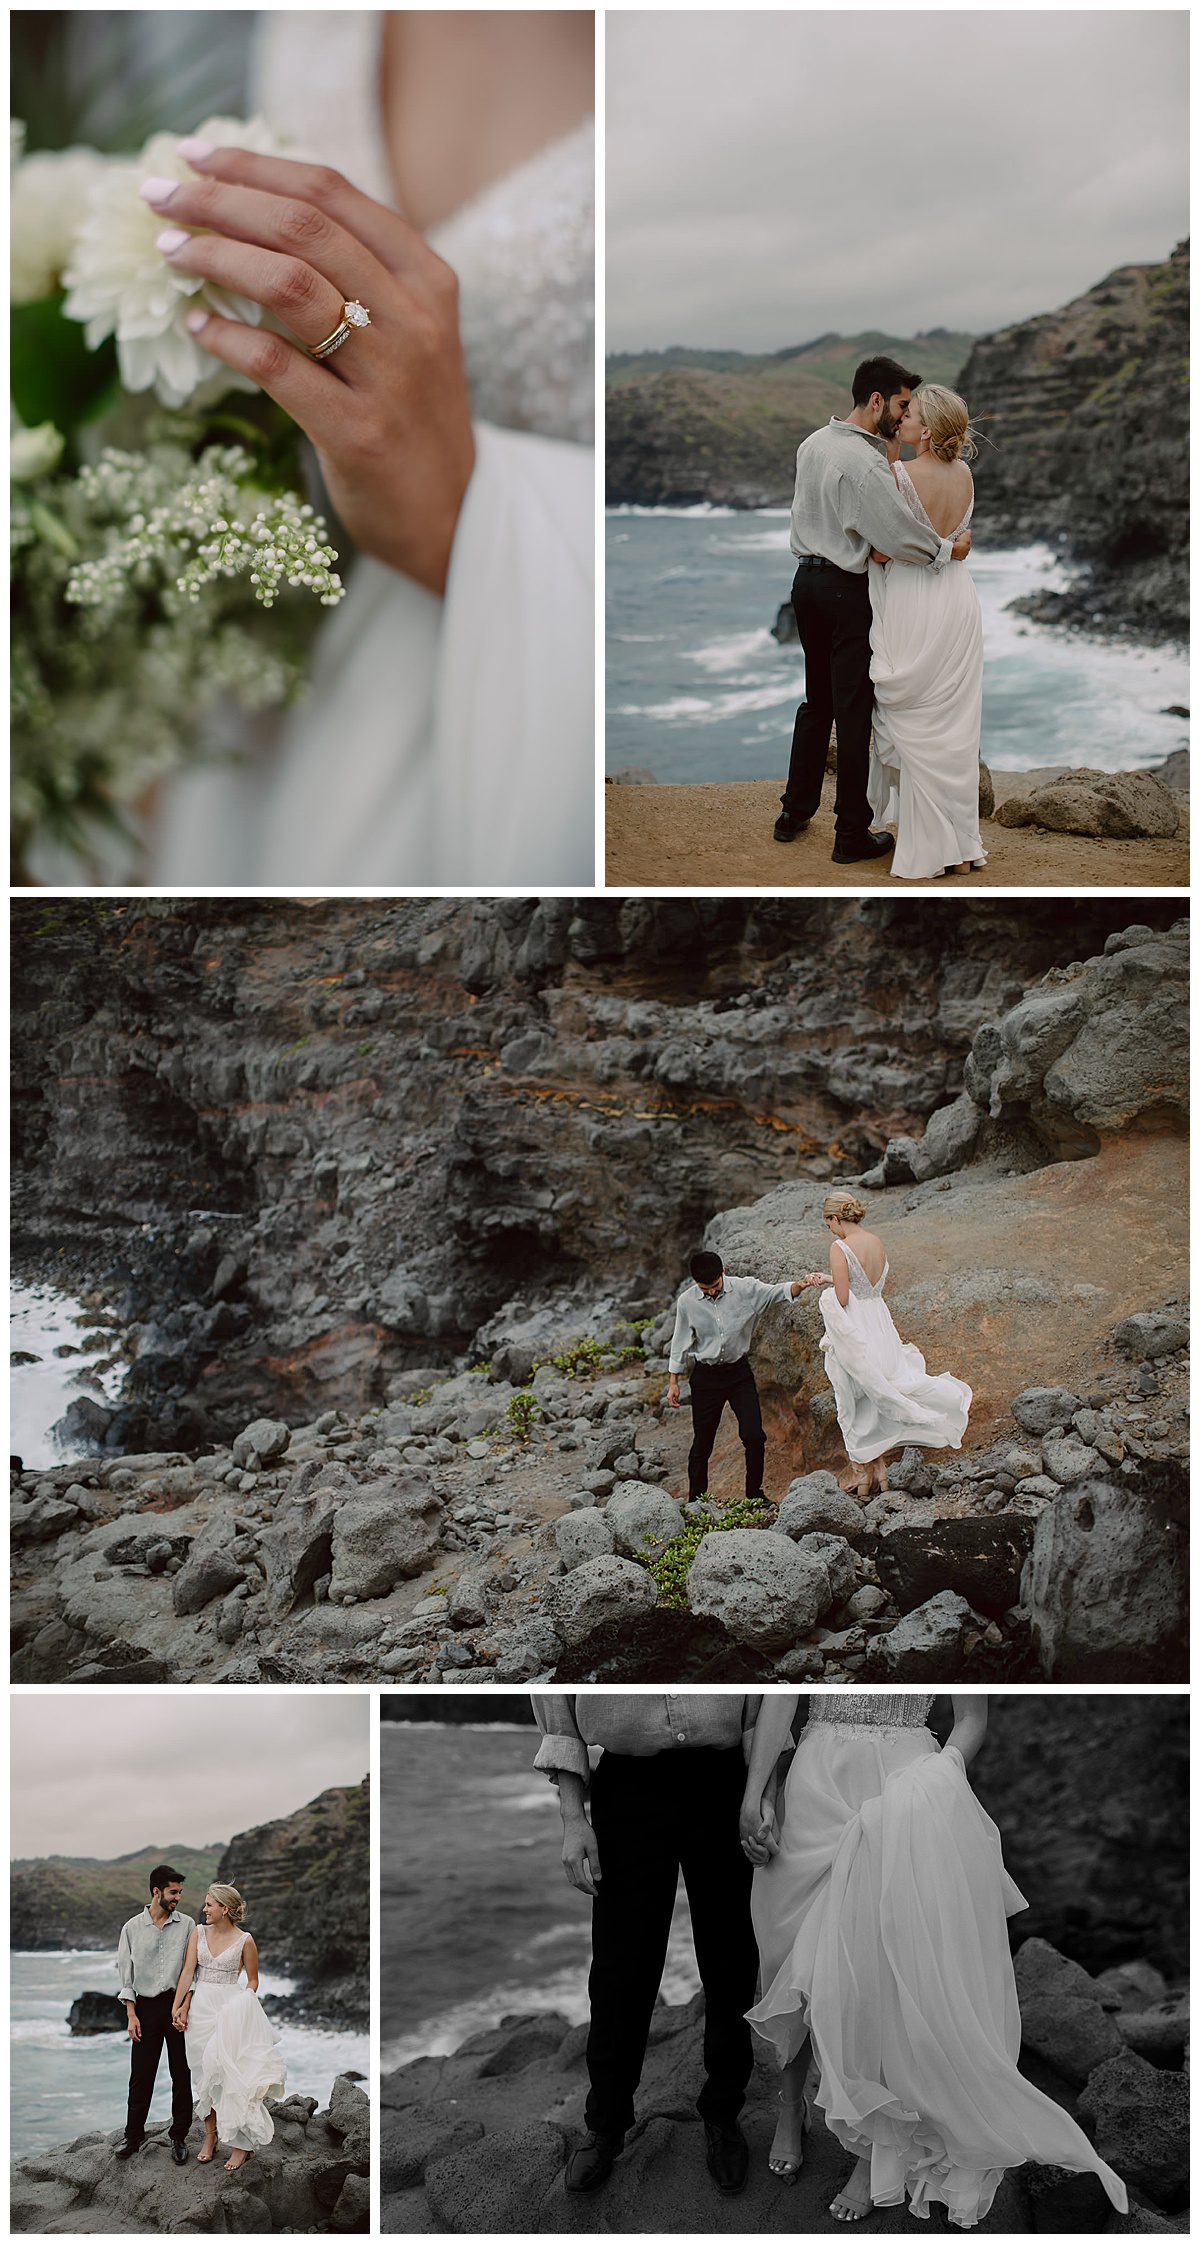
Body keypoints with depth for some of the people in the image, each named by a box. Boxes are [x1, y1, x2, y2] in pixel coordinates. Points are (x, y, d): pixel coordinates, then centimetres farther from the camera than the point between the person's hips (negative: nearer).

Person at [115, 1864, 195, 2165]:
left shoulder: (187, 1925, 2)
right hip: (146, 2007, 0)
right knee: (141, 2075, 3)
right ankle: (134, 2136, 16)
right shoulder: (132, 1928, 2)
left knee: (181, 2074, 3)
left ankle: (179, 2137, 13)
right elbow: (126, 1975, 4)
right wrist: (131, 2015, -2)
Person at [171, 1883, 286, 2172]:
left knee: (230, 2072, -6)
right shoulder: (198, 1932, 4)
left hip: (230, 2010, -4)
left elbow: (253, 1980, 3)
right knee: (204, 2073, 9)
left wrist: (241, 2005, -10)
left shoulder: (244, 1941, -6)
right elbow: (188, 1971, 0)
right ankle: (210, 2135, 20)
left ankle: (240, 2143, 2)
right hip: (200, 2007, 4)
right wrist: (178, 2007, -7)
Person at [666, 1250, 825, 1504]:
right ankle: (695, 1500, 15)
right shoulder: (687, 1302, -7)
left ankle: (754, 1495, 9)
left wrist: (802, 1283, -34)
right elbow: (680, 1343, 2)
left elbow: (778, 1292, -11)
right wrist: (673, 1383, 5)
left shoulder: (744, 1289, -7)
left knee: (754, 1435, -8)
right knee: (702, 1442, 3)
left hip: (739, 1371, 1)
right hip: (706, 1376, -1)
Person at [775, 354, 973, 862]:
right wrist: (947, 550, -9)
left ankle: (795, 812, 26)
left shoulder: (813, 443, 7)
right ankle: (852, 835, 3)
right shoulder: (865, 462, -21)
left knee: (816, 701, 19)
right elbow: (896, 534, -24)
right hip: (846, 591, -9)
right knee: (853, 711, -2)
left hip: (806, 579, 9)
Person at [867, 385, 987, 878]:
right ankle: (961, 844, 18)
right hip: (957, 600, 6)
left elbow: (881, 551, -14)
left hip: (912, 601, -6)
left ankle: (925, 849, 5)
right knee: (955, 725, 13)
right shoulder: (964, 474, 2)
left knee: (914, 727, 3)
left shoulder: (899, 475, -17)